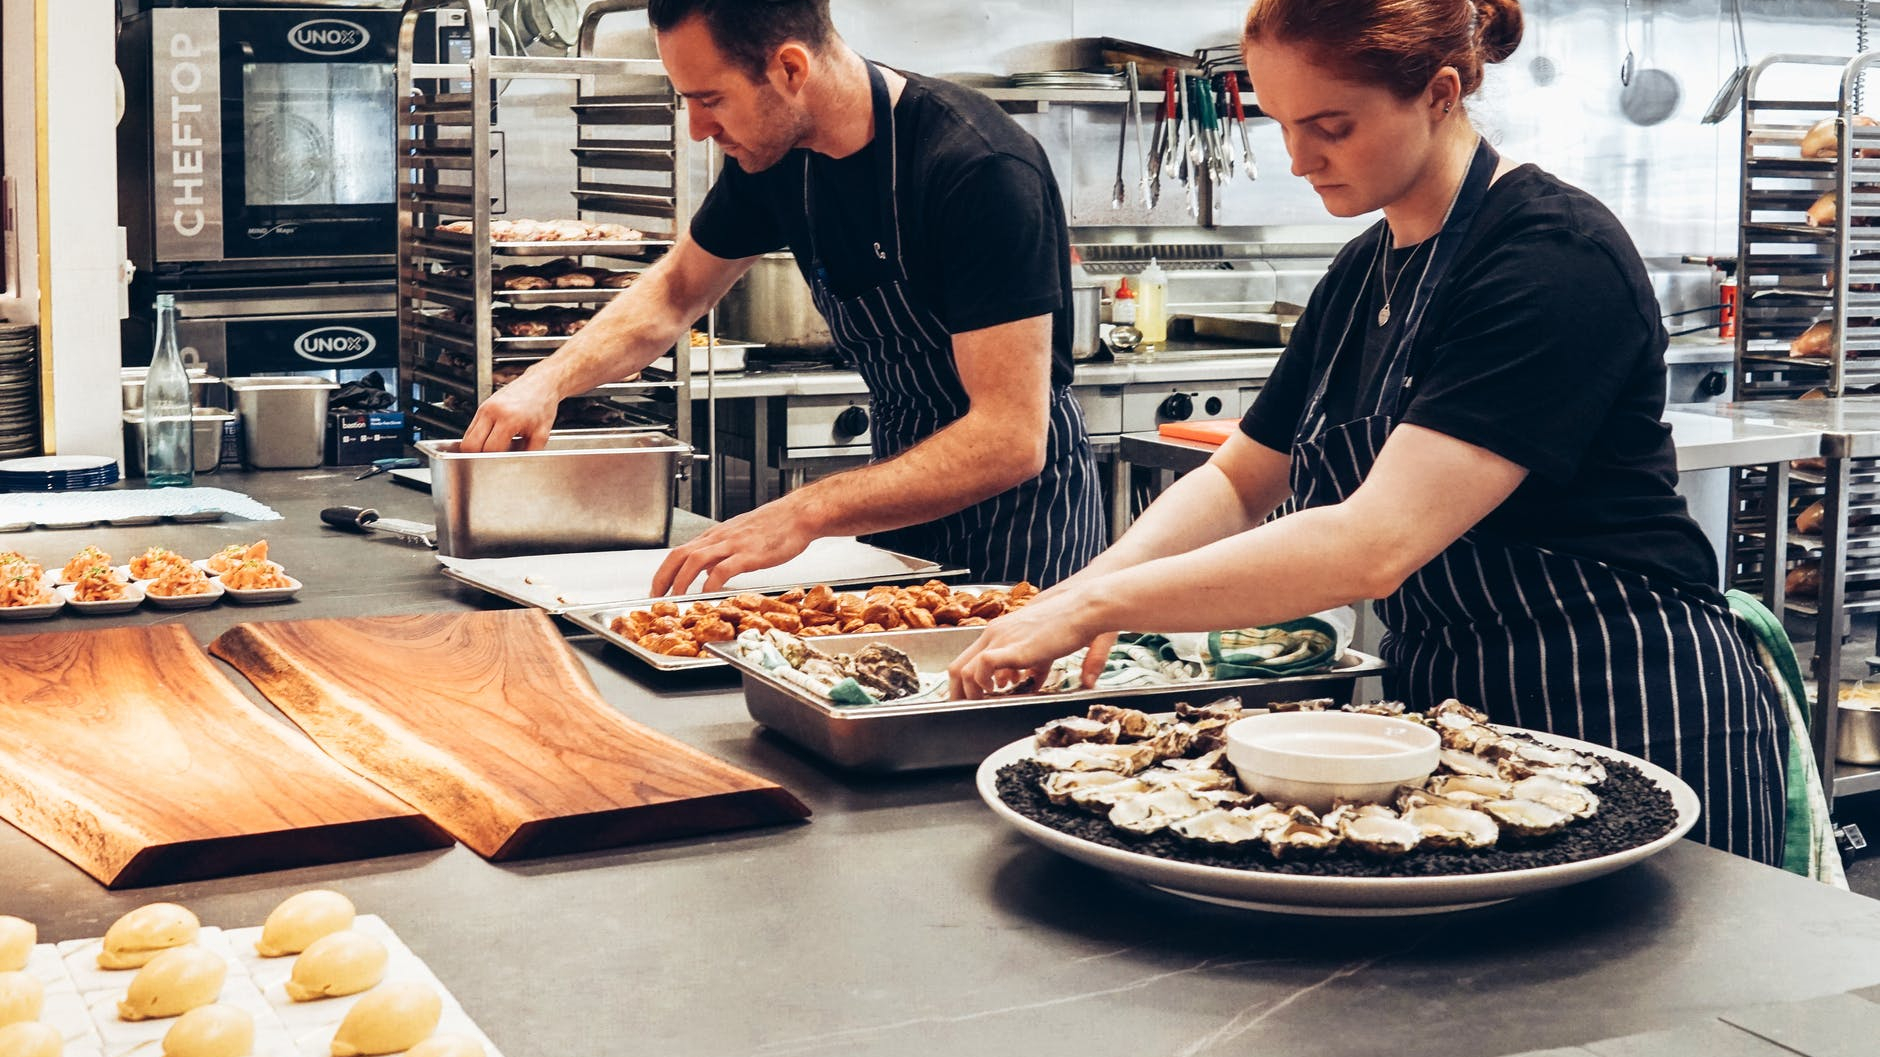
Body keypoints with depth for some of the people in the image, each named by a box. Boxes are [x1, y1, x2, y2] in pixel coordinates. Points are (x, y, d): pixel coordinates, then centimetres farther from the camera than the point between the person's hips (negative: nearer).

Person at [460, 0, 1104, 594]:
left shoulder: (982, 170, -28)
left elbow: (1011, 439, -32)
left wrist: (804, 513, -37)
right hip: (904, 495, 6)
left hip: (1020, 505, -6)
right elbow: (677, 289, 14)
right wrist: (549, 380, -4)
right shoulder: (773, 153, -5)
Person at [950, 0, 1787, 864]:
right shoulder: (1363, 274, 7)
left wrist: (1098, 605, -27)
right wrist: (1097, 580, -9)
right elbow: (1238, 481, 12)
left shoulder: (1557, 258, -21)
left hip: (1631, 726, -8)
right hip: (1442, 701, 8)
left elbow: (1377, 543, -29)